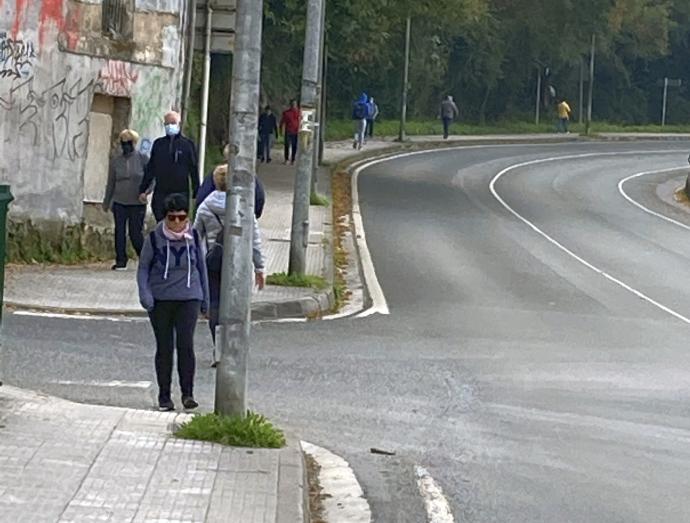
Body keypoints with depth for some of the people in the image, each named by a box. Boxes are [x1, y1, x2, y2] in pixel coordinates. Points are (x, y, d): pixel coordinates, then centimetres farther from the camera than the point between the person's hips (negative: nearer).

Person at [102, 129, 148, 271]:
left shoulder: (142, 158, 0)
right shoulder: (116, 161, 7)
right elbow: (110, 183, 15)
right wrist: (106, 202, 17)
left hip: (137, 203, -3)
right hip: (119, 202, 3)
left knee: (136, 233, -2)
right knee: (119, 232, -1)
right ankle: (121, 261, 5)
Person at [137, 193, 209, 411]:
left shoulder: (193, 237, 1)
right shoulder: (154, 238, -5)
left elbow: (201, 267, 12)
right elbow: (143, 268, 3)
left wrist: (205, 299, 15)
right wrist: (145, 294, -12)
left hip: (188, 298, 0)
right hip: (160, 300, 0)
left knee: (186, 344, -13)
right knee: (164, 348, 5)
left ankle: (188, 393, -5)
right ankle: (164, 396, 15)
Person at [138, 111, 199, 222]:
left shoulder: (188, 144, 3)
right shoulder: (158, 144, 12)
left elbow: (194, 170, 4)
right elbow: (150, 168, 16)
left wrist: (196, 193, 1)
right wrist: (143, 190, 11)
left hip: (180, 192, -3)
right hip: (160, 193, 3)